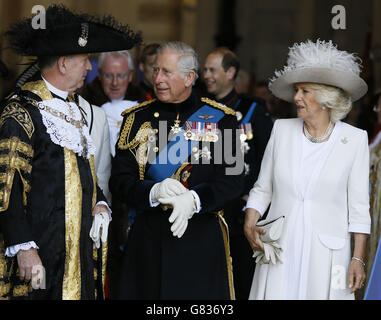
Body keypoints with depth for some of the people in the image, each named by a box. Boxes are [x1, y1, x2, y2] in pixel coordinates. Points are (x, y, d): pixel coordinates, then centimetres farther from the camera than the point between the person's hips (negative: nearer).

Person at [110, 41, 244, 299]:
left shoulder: (220, 119, 3)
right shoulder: (137, 119, 9)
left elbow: (231, 181, -3)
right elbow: (120, 181, 3)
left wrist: (194, 199, -21)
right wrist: (153, 191, -17)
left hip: (202, 240, -1)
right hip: (148, 238, 2)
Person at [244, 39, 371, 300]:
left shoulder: (354, 139, -2)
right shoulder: (282, 130, 5)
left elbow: (358, 206, -1)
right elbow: (262, 189, 11)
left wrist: (358, 259, -6)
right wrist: (249, 224, -6)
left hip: (327, 251, -2)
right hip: (279, 250, 2)